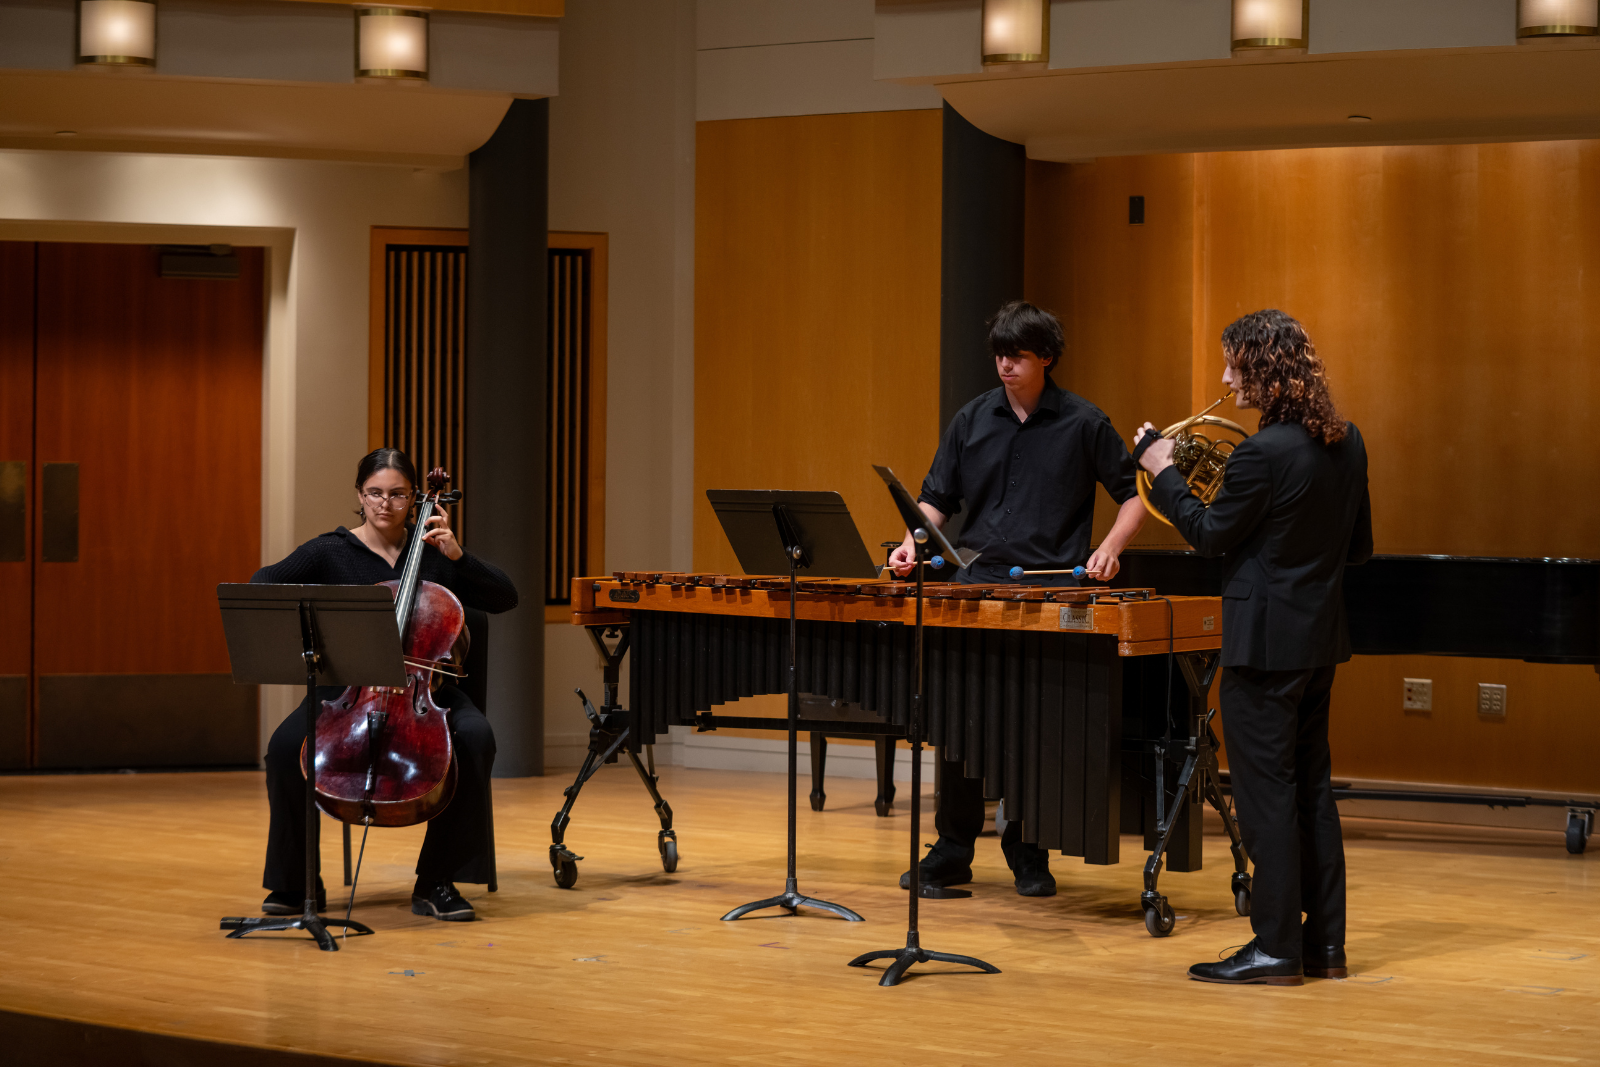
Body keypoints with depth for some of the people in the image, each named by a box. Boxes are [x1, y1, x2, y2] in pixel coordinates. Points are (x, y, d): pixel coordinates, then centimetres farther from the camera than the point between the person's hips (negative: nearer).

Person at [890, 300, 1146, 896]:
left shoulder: (1083, 424, 1)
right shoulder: (971, 422, 9)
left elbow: (1134, 494, 5)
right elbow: (938, 498, 13)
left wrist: (1109, 549, -11)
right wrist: (914, 542, -5)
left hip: (1051, 593, -2)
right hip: (976, 586, 2)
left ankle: (1028, 857, 11)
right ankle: (951, 853, 9)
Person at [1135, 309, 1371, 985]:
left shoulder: (1264, 454, -20)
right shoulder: (1346, 442, 5)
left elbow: (1210, 536, -10)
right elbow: (1358, 546, 12)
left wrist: (1163, 473, 0)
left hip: (1265, 643, -8)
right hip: (1320, 637, 8)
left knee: (1267, 793, -2)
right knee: (1311, 789, 14)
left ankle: (1276, 949, 2)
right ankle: (1324, 941, 18)